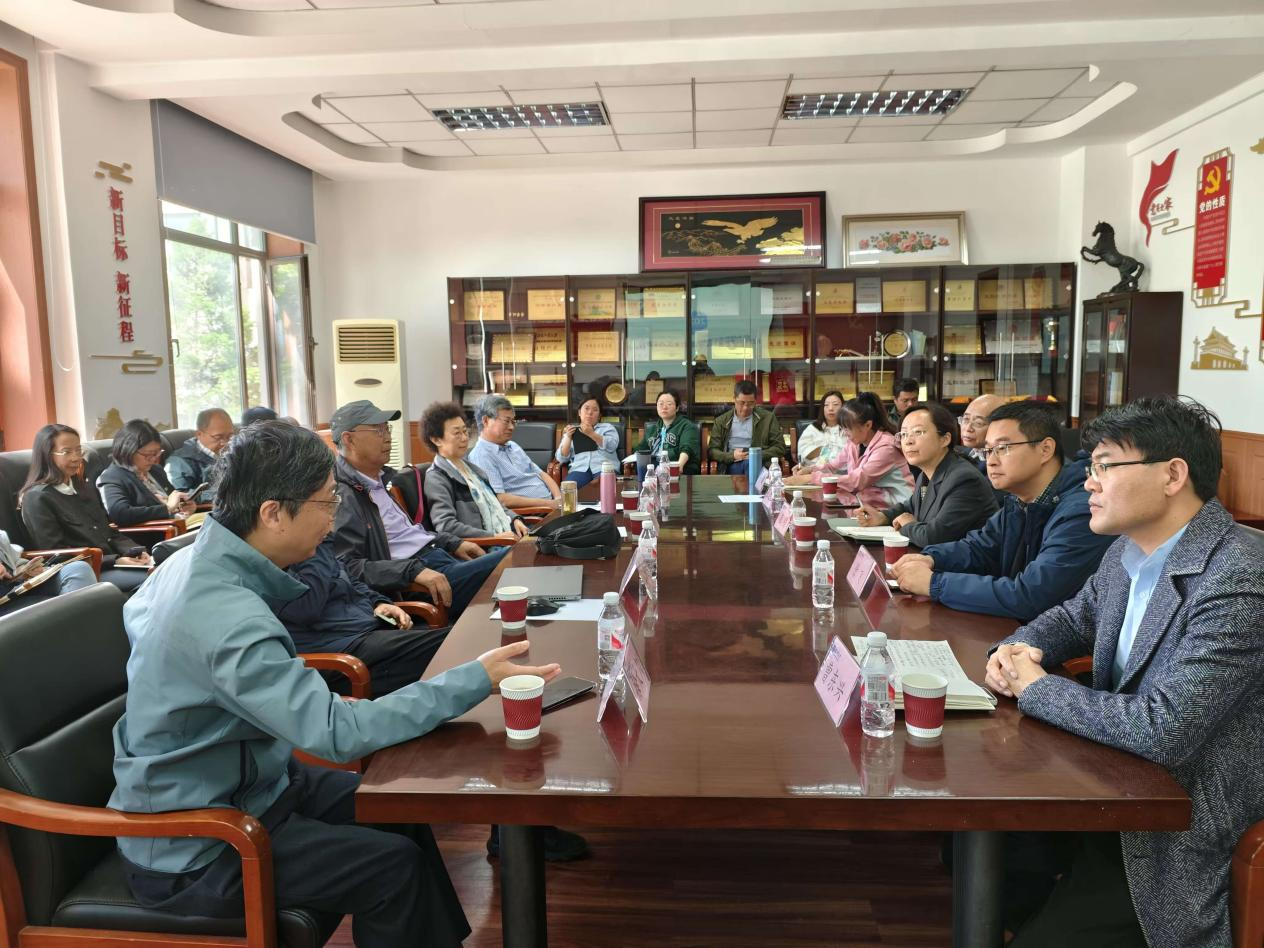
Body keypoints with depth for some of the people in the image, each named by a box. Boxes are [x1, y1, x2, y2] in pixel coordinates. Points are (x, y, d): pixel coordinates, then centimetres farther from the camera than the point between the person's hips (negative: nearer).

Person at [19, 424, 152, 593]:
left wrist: (137, 552, -4)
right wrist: (115, 560, -17)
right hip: (82, 573, -6)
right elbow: (58, 556, -8)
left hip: (114, 564, 7)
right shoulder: (37, 498, -2)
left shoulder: (87, 489, 21)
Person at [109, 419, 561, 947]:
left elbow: (139, 616, 19)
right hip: (192, 852, -9)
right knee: (394, 866, -14)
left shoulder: (193, 560, -2)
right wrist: (478, 680, -32)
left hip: (224, 785, 9)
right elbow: (340, 733, -36)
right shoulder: (228, 619, -34)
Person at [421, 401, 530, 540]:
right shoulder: (436, 479, -6)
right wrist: (494, 537, -20)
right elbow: (446, 526, -18)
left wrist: (515, 519, 8)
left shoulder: (471, 467, 21)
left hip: (511, 535, 9)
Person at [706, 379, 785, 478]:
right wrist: (731, 456, -9)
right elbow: (712, 450, 11)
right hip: (732, 465, 1)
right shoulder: (721, 421, 16)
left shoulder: (768, 418, 12)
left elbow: (780, 448, 9)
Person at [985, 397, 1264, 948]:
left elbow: (1162, 731, -31)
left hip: (1180, 842, -8)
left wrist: (1035, 687, -17)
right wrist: (1022, 650, -3)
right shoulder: (1130, 550, 2)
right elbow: (1074, 617, 20)